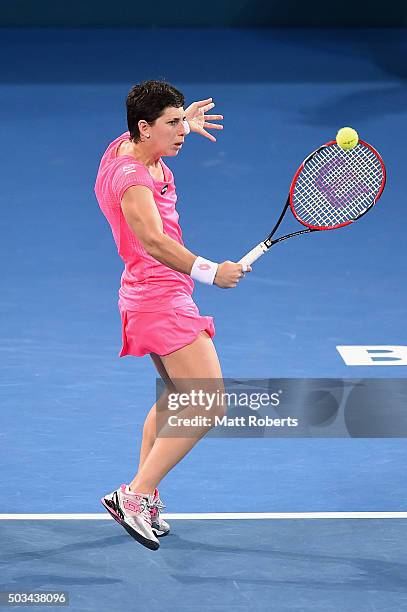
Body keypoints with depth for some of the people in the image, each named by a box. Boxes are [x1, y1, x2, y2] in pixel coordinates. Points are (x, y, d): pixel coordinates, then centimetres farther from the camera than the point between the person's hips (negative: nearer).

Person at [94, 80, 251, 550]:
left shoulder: (127, 145, 6)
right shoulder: (131, 178, -23)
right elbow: (153, 241, -38)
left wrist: (184, 123, 23)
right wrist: (209, 271, -45)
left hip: (152, 296, 11)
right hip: (161, 298, -11)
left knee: (178, 397, 23)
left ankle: (144, 499, 26)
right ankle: (136, 495, -14)